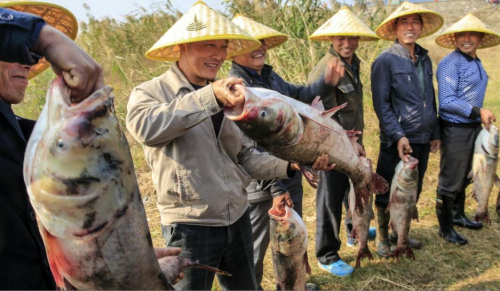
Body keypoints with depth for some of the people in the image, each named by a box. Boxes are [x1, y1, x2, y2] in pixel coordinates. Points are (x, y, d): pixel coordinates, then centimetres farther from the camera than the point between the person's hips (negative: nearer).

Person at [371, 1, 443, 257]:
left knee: (413, 192, 16)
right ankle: (382, 238, 23)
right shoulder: (385, 60, -9)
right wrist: (398, 136, -19)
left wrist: (435, 133, 16)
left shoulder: (425, 59, 11)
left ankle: (400, 233, 33)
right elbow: (381, 104, -12)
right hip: (397, 140, -6)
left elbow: (431, 100, 17)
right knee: (388, 193, 5)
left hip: (423, 139, 6)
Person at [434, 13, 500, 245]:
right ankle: (445, 227, 14)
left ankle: (458, 215, 37)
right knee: (450, 180, 1)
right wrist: (478, 111, -20)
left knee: (464, 177, 20)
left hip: (473, 127, 9)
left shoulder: (476, 63, 12)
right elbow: (446, 101, -21)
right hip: (455, 130, -9)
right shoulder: (450, 64, -16)